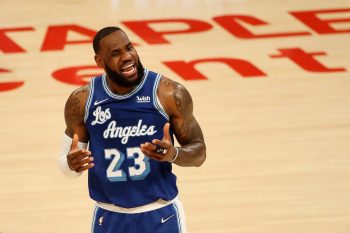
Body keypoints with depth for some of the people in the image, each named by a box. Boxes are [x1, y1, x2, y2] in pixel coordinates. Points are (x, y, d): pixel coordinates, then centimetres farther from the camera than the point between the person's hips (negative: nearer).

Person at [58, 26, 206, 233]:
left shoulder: (170, 94, -12)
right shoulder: (82, 101, -6)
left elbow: (199, 151, -3)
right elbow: (66, 159, 4)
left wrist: (174, 154, -26)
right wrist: (72, 164, -21)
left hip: (161, 216, -2)